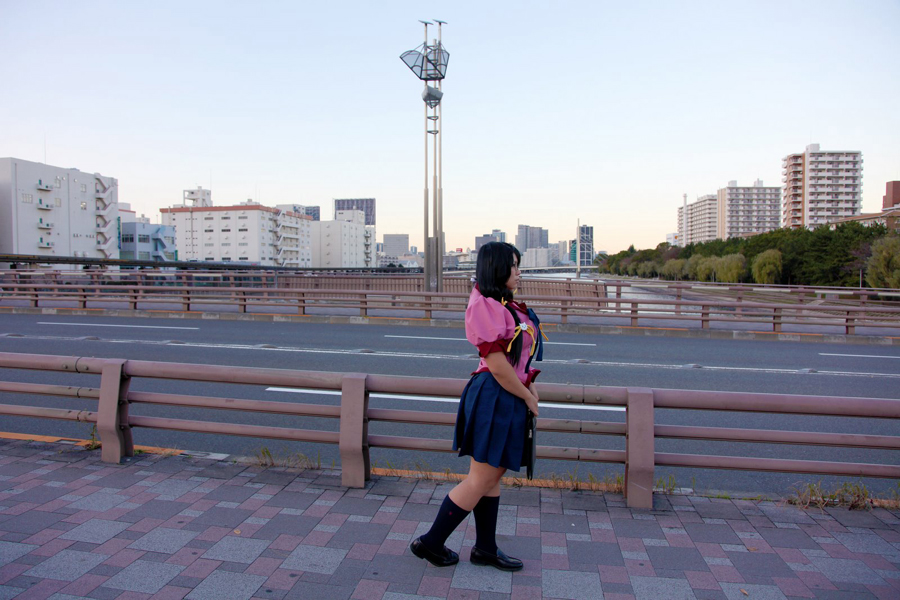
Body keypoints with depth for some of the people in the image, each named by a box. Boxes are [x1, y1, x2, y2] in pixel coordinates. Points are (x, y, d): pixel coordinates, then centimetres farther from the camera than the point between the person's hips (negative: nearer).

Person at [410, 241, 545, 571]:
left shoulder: (504, 304, 13)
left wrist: (529, 386, 4)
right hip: (494, 398, -10)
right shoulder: (486, 306, -19)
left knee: (492, 476, 17)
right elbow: (498, 365, -22)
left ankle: (485, 548, 31)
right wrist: (527, 397, -10)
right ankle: (431, 543, 16)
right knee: (481, 480, 1)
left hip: (509, 399, 10)